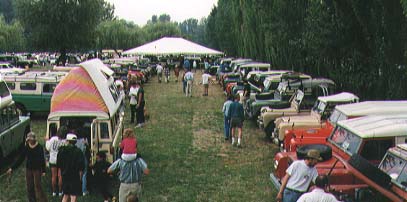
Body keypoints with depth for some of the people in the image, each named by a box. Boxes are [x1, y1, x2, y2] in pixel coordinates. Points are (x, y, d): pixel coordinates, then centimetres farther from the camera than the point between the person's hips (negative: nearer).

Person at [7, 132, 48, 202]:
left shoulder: (39, 147, -9)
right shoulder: (26, 148, 0)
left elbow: (42, 160, -6)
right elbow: (21, 159, 4)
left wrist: (43, 171, -10)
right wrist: (12, 168, 1)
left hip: (37, 169, -4)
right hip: (28, 169, 4)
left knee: (37, 186, -7)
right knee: (29, 186, 7)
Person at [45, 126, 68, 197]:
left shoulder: (53, 139, -13)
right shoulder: (65, 142, -18)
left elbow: (48, 148, -2)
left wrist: (47, 141, 14)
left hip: (52, 161, 2)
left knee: (54, 176, 12)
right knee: (60, 176, 9)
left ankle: (54, 191, 19)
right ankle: (60, 191, 16)